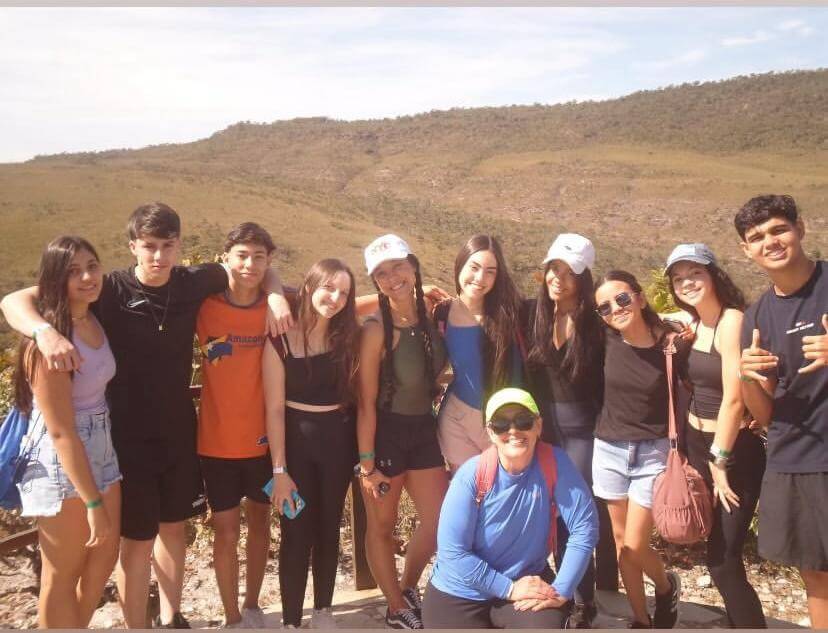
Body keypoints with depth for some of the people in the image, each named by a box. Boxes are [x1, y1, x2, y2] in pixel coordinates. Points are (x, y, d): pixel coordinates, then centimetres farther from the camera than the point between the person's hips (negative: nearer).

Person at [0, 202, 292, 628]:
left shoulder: (194, 282, -7)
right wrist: (45, 330, -41)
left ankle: (171, 618, 39)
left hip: (179, 429, 4)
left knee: (173, 525, 19)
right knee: (136, 540, 4)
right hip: (127, 435, -4)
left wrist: (274, 296, -13)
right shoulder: (109, 290, -18)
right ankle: (137, 626, 25)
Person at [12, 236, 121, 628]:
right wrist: (92, 501, -21)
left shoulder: (95, 320, 2)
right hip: (60, 465, -8)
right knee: (62, 574, 9)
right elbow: (60, 431, -22)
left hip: (101, 454, 8)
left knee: (104, 557, 19)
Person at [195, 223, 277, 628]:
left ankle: (252, 607, 36)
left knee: (259, 521, 17)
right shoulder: (205, 307, -10)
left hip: (262, 439, 2)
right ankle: (232, 618, 25)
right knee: (226, 529, 8)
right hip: (217, 441, -2)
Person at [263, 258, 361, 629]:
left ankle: (323, 610, 32)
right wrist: (279, 470, -14)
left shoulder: (347, 338, -2)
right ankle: (290, 621, 18)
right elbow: (274, 408, -13)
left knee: (329, 529, 14)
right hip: (296, 442, -3)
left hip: (338, 440, 4)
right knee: (297, 534, 2)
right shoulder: (282, 341, -13)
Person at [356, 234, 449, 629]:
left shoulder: (431, 317, -3)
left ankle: (409, 588, 40)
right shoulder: (376, 330, -18)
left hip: (424, 431, 6)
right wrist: (367, 463, -15)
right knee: (382, 527, 11)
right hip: (385, 434, -6)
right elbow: (366, 403, -16)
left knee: (440, 521, 13)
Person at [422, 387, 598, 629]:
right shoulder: (472, 476, -19)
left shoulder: (554, 463, -15)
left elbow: (584, 528, -13)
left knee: (544, 624, -25)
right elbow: (452, 551, -18)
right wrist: (509, 589, -19)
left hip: (529, 582, 1)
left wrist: (561, 590, -17)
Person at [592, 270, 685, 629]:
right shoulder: (608, 339, -7)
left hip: (653, 452, -3)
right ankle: (640, 620, 29)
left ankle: (667, 586, 32)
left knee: (635, 546, -1)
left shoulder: (672, 344, -15)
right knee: (621, 541, 11)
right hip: (609, 450, 3)